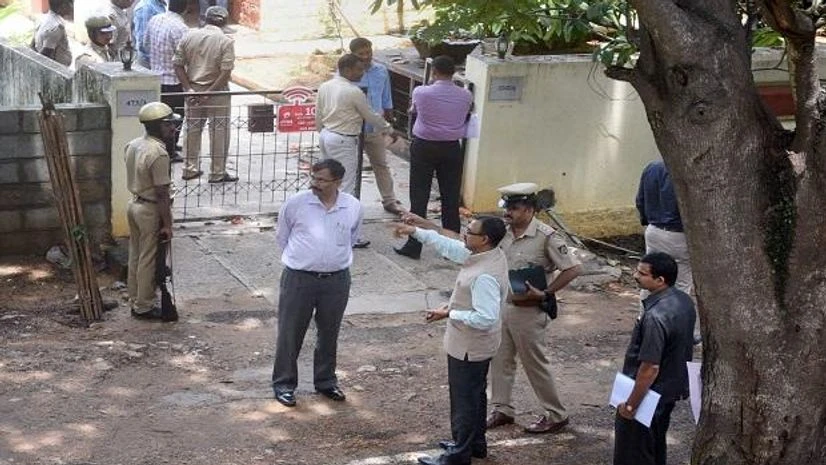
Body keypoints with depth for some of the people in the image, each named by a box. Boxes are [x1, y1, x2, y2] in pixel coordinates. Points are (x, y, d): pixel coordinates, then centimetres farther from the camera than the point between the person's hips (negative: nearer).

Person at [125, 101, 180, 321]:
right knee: (149, 260, 1)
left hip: (134, 204, 9)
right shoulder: (159, 154, -24)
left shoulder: (134, 145, 4)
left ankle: (136, 301, 26)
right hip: (150, 210, -9)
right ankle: (144, 307, 9)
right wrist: (167, 224, -17)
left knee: (135, 256, 16)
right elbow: (162, 193, -22)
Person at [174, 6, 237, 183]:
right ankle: (217, 172, 10)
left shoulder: (189, 36, 0)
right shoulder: (225, 42, -11)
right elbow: (226, 73, -18)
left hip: (193, 91, 4)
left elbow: (178, 65, -2)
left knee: (192, 129, 16)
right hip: (217, 92, -4)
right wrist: (209, 93, -17)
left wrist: (188, 88, -5)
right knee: (219, 132, 6)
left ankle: (190, 169, 22)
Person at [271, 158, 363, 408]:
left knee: (329, 333, 16)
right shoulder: (295, 203, -10)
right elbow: (282, 237, 6)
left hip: (337, 279, 2)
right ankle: (284, 383, 19)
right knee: (290, 332, 5)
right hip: (299, 278, -2)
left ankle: (326, 381, 32)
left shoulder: (353, 207, -3)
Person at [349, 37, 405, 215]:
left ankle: (389, 200, 26)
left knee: (381, 165, 15)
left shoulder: (381, 71, 0)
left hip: (375, 128, 4)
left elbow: (386, 100, 11)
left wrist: (389, 124, 14)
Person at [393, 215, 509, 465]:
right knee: (475, 394, 23)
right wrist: (417, 231, 10)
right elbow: (450, 246, 10)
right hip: (475, 344, 10)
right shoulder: (486, 255, -4)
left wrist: (449, 314, -24)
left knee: (464, 399, 5)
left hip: (469, 347, -10)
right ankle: (475, 443, 39)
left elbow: (486, 318, -33)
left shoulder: (485, 276, -33)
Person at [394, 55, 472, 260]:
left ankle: (413, 246, 5)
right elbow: (465, 119, 7)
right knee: (451, 199, 9)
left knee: (419, 198, 4)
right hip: (452, 149, 2)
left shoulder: (421, 92, -12)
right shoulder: (466, 96, -5)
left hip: (424, 148, -2)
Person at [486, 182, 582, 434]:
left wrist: (545, 293, -20)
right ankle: (502, 409, 30)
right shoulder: (504, 231, -1)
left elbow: (573, 268, -19)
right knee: (500, 359, 14)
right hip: (502, 305, 7)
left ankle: (556, 415, 19)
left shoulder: (545, 236, -20)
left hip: (528, 310, -7)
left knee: (535, 364, 4)